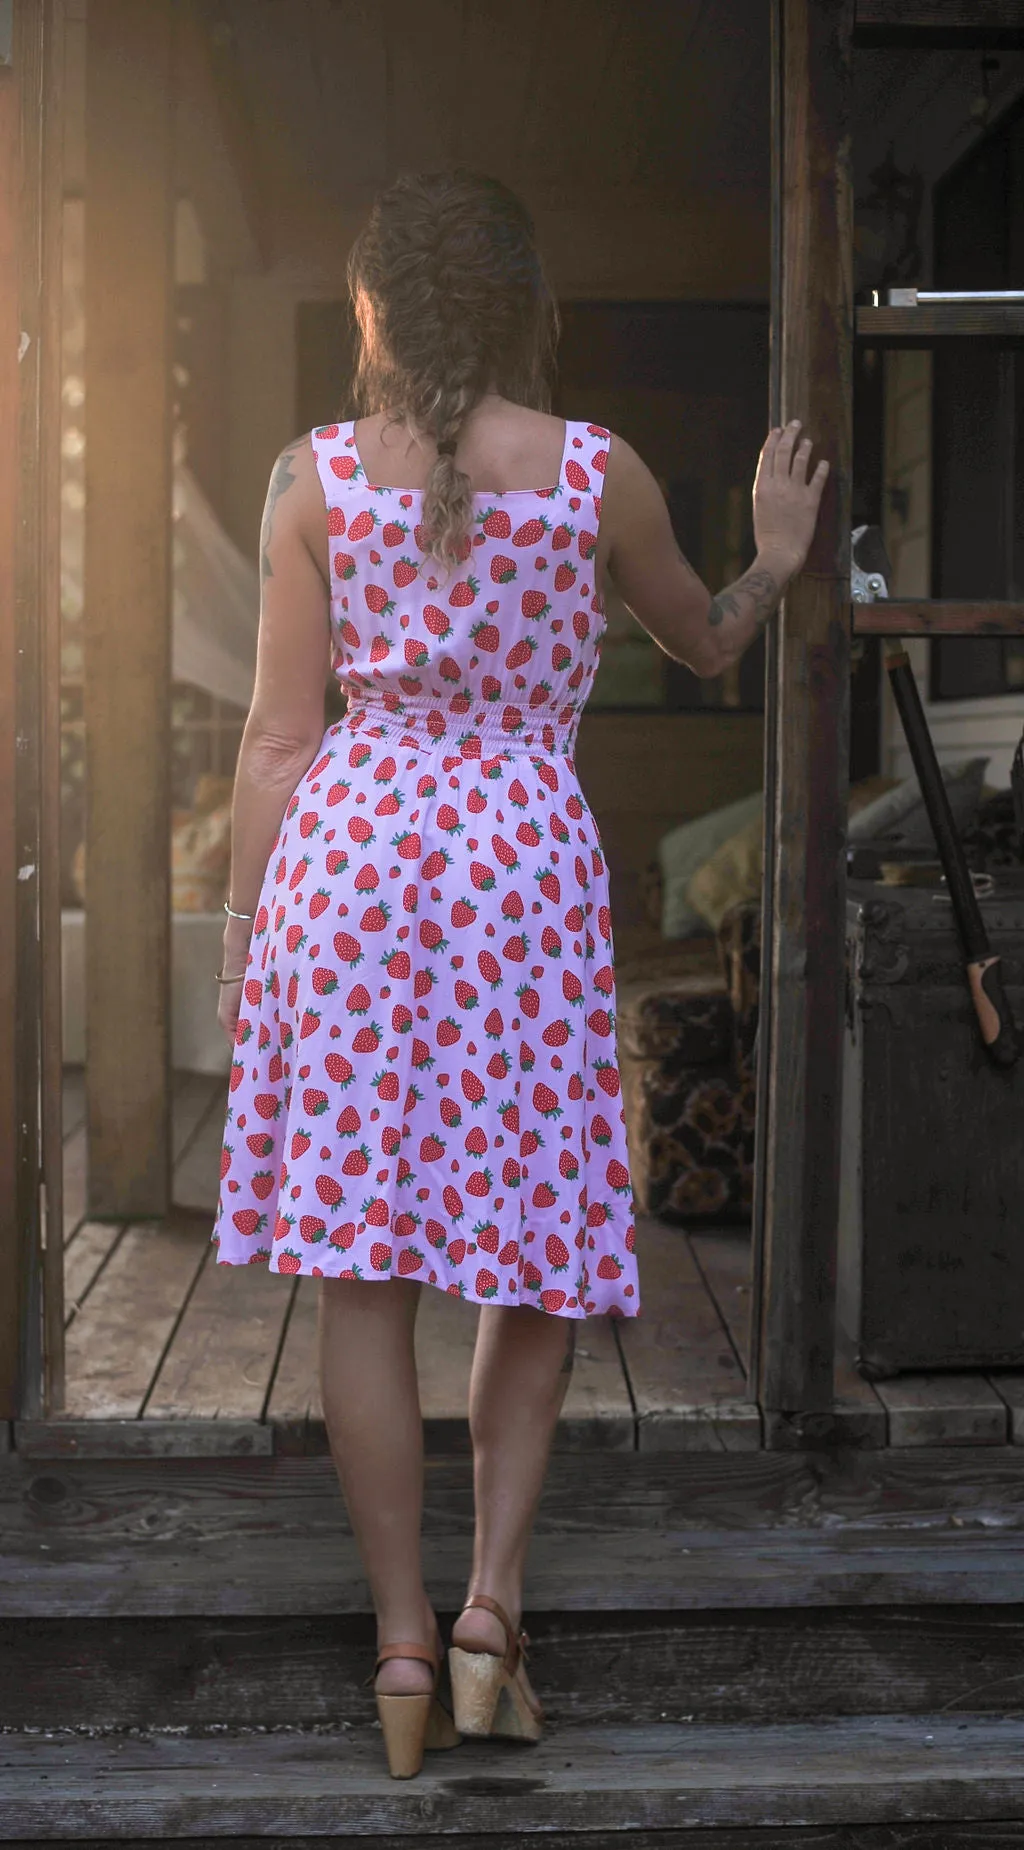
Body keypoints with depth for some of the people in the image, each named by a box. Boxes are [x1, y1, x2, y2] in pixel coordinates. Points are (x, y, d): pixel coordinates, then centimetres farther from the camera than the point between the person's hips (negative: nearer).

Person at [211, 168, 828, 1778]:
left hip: (349, 852, 1)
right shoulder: (598, 472, 2)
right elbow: (705, 644, 18)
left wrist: (242, 930, 9)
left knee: (360, 1267, 5)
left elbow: (280, 735, 2)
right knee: (542, 1246, 12)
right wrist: (775, 559, 36)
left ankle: (403, 1641, 9)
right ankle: (493, 1601, 4)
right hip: (527, 855, 0)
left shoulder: (314, 475, 2)